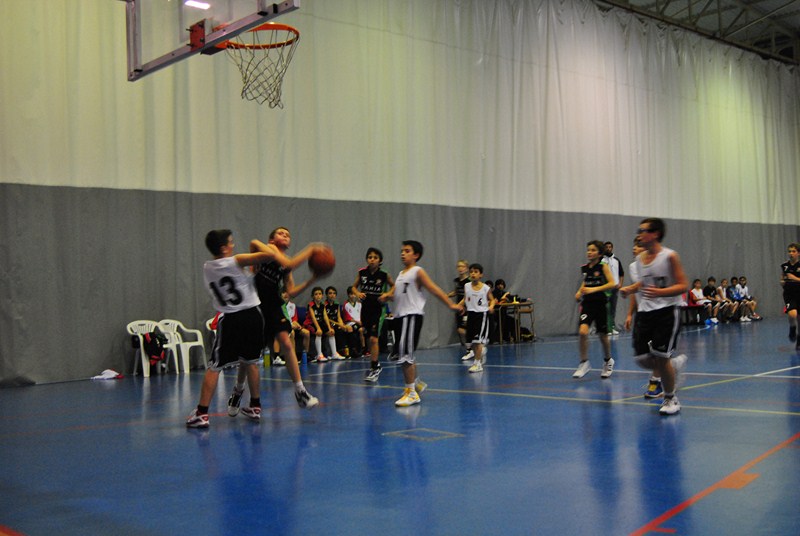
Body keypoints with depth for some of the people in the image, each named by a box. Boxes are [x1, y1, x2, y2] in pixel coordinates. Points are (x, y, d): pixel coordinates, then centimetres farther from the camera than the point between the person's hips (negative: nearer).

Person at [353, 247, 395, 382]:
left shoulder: (384, 275, -9)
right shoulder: (362, 273, -2)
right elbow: (354, 287, 11)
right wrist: (358, 293, -9)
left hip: (378, 309, -4)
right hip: (365, 308, 4)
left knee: (374, 338, -14)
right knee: (369, 339, 13)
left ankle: (374, 369, -6)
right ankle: (375, 364, 32)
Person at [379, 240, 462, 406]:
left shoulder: (418, 272, -4)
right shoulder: (401, 274, 19)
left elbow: (434, 289, -9)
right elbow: (394, 292, 19)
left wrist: (451, 304, -14)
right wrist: (386, 295, -4)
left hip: (412, 316, -8)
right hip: (399, 315, 8)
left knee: (406, 355, -12)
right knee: (404, 355, 15)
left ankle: (411, 393, -6)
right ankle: (416, 383, 33)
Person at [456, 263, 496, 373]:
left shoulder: (485, 288, -8)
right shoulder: (467, 286, 2)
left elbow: (492, 299, 3)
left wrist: (491, 306, -16)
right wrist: (458, 305, 1)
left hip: (482, 314, -4)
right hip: (471, 313, 5)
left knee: (478, 340, -10)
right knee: (472, 341, 11)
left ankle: (478, 364, -3)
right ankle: (481, 357, 35)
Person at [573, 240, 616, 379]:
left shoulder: (603, 266, -6)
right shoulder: (584, 268, 6)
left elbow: (612, 283, -15)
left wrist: (594, 289, -23)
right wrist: (580, 291, 6)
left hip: (600, 304, -3)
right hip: (587, 304, 3)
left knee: (603, 336, 9)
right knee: (582, 332, -18)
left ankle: (608, 361, 35)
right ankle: (584, 363, -4)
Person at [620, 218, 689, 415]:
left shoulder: (669, 256, -9)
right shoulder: (639, 259, 10)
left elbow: (683, 286, -12)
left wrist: (660, 292, -27)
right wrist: (630, 289, 6)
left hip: (666, 312, -6)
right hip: (645, 312, 6)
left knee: (660, 358, -10)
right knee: (643, 359, 1)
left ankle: (671, 399, 11)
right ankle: (676, 362, 32)